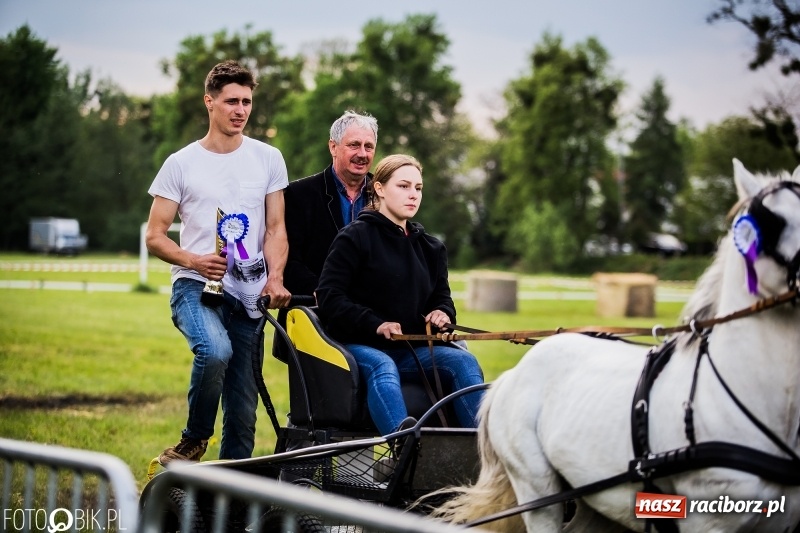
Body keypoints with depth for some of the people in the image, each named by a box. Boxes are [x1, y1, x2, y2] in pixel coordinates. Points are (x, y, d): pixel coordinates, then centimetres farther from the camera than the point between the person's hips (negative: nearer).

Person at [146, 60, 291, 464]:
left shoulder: (268, 159, 9)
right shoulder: (181, 163, 3)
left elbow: (275, 228, 8)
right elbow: (154, 236, 2)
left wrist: (275, 276, -12)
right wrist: (195, 261, -17)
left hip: (248, 293, 3)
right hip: (196, 287, -3)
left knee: (244, 409, 2)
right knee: (216, 351, -33)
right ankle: (193, 441, -12)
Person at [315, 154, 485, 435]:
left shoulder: (430, 248, 20)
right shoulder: (355, 237, 1)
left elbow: (442, 296, 25)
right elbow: (329, 296, -7)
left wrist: (442, 313, -1)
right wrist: (375, 324, -18)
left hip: (412, 349, 6)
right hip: (359, 345, -6)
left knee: (464, 361, -21)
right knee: (382, 367, -39)